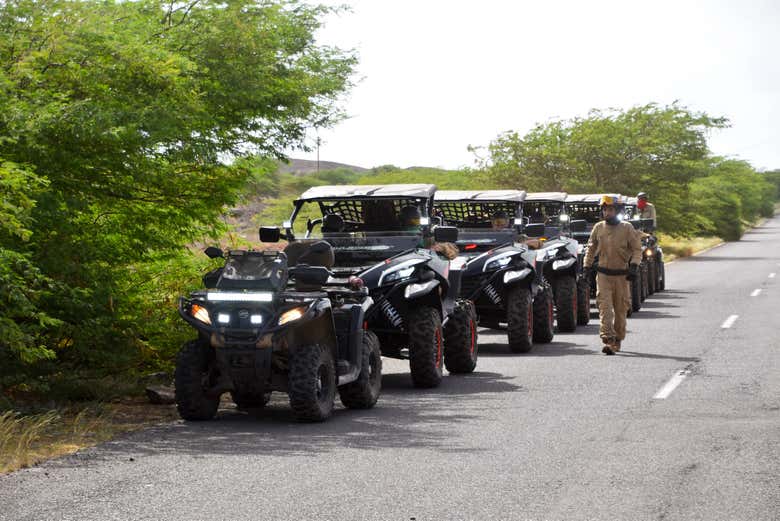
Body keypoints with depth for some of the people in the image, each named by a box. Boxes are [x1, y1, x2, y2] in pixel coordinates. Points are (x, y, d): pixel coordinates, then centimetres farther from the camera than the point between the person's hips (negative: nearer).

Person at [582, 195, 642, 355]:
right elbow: (591, 248, 17)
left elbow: (637, 249, -1)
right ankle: (608, 340, -20)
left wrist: (634, 266, -14)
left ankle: (617, 340, 23)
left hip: (622, 275, -1)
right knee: (605, 307, -13)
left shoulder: (627, 228, -2)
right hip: (603, 274, 1)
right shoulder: (598, 228, 5)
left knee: (621, 310, 8)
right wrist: (587, 266, 11)